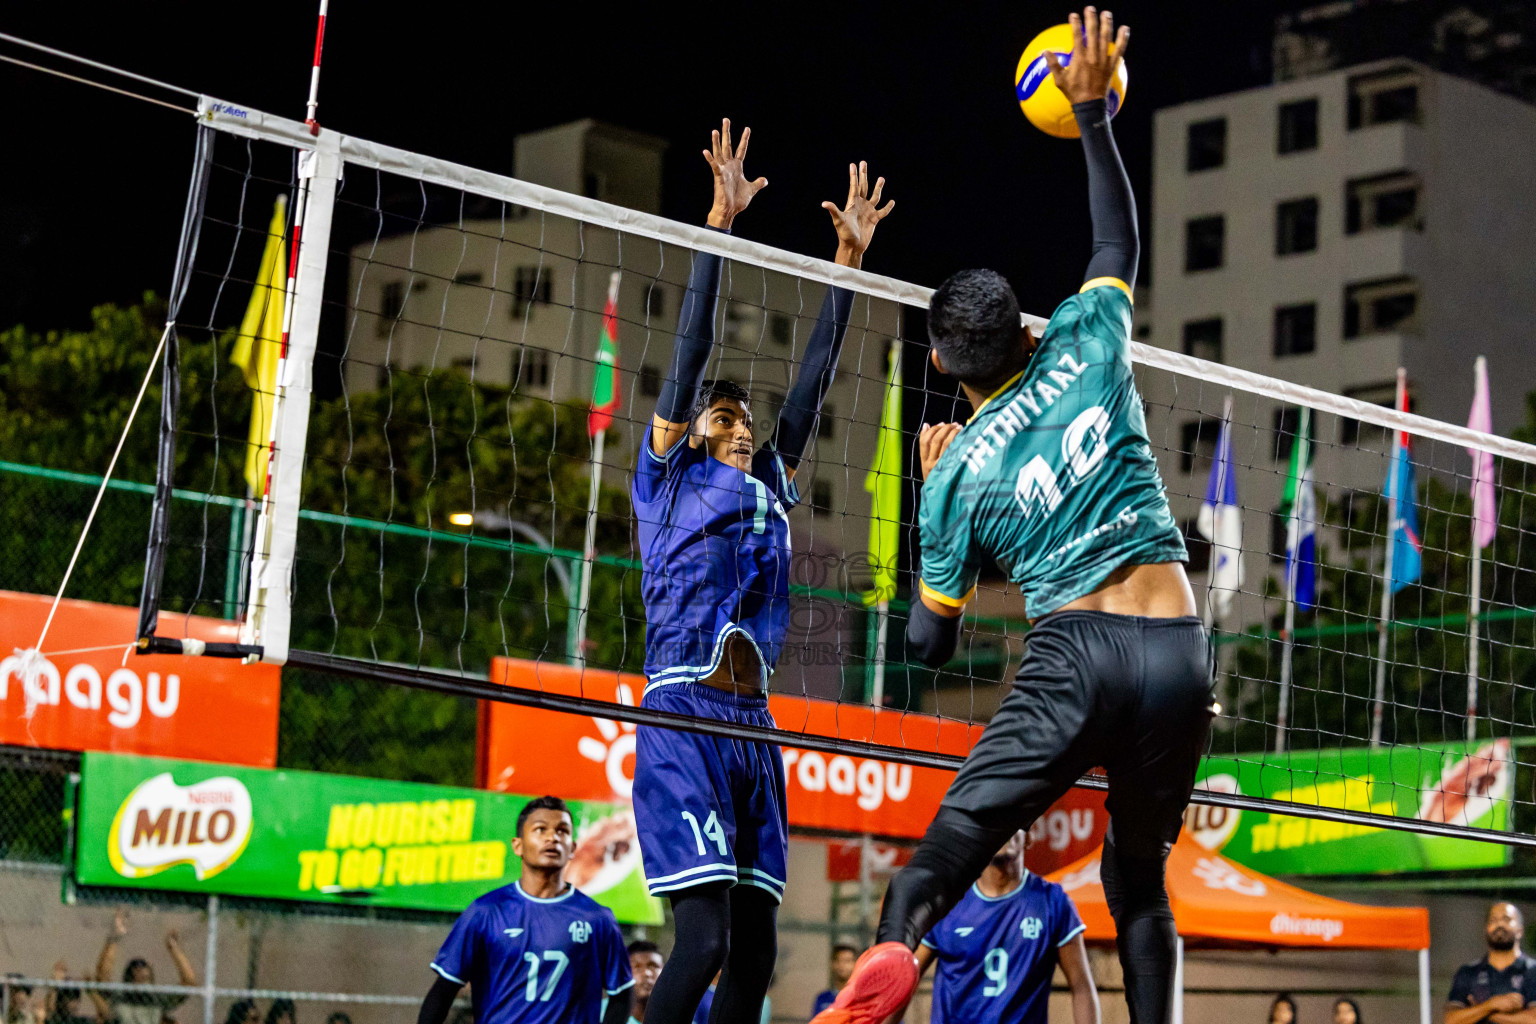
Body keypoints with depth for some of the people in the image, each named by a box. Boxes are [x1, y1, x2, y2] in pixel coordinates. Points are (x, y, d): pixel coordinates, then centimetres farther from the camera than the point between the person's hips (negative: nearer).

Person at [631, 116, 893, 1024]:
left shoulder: (770, 485, 22)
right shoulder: (671, 473, 9)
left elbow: (815, 378, 24)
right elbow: (691, 351, 2)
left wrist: (850, 259, 22)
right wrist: (720, 222, -3)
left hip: (753, 726, 6)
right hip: (682, 718, -6)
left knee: (756, 946, 1)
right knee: (704, 938, -17)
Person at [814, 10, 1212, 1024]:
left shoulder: (958, 469, 5)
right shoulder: (1086, 347, 7)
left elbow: (930, 641, 12)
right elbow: (1121, 243, 28)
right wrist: (1096, 114, 33)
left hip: (1076, 654, -3)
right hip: (1180, 651, 3)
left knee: (951, 842, -5)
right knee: (1140, 876, 18)